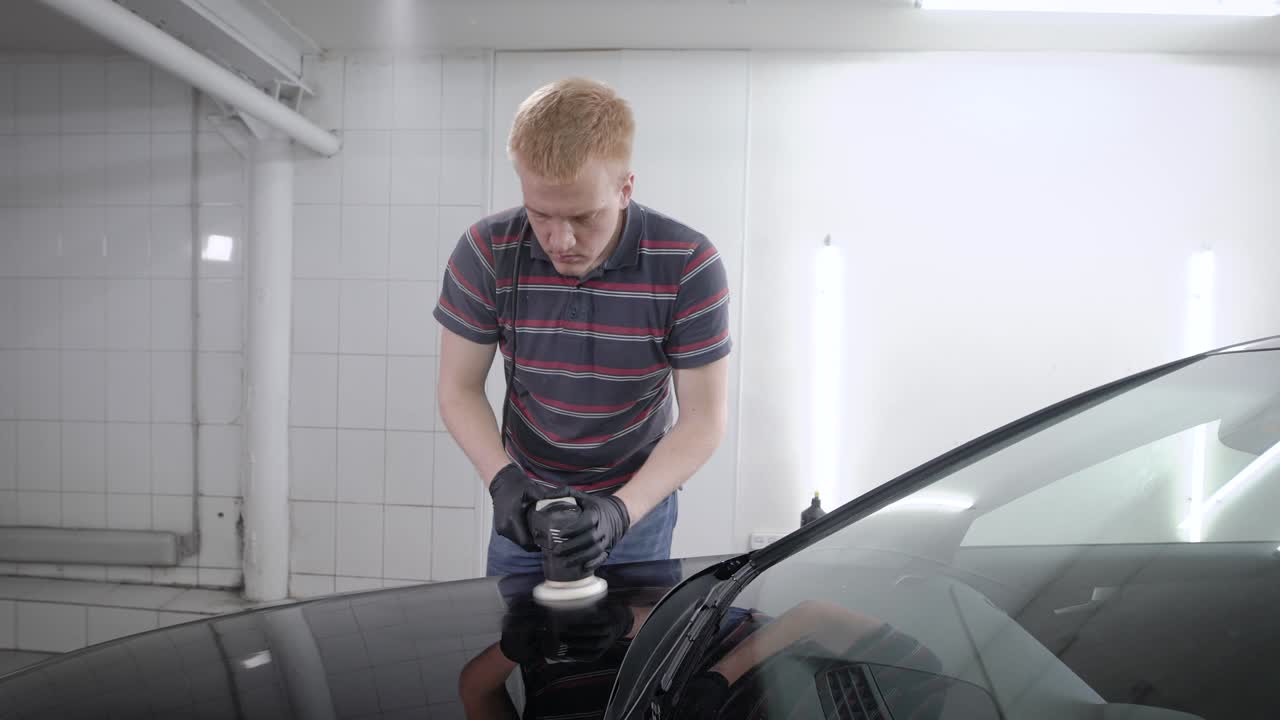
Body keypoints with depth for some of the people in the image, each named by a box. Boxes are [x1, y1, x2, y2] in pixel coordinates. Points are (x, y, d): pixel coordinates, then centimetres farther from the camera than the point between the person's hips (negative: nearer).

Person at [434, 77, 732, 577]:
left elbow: (704, 418, -18)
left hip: (637, 500, -1)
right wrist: (503, 480, -24)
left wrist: (622, 509, -29)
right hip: (526, 498, 2)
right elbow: (459, 390, -8)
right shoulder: (486, 253, -18)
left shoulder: (689, 266, -23)